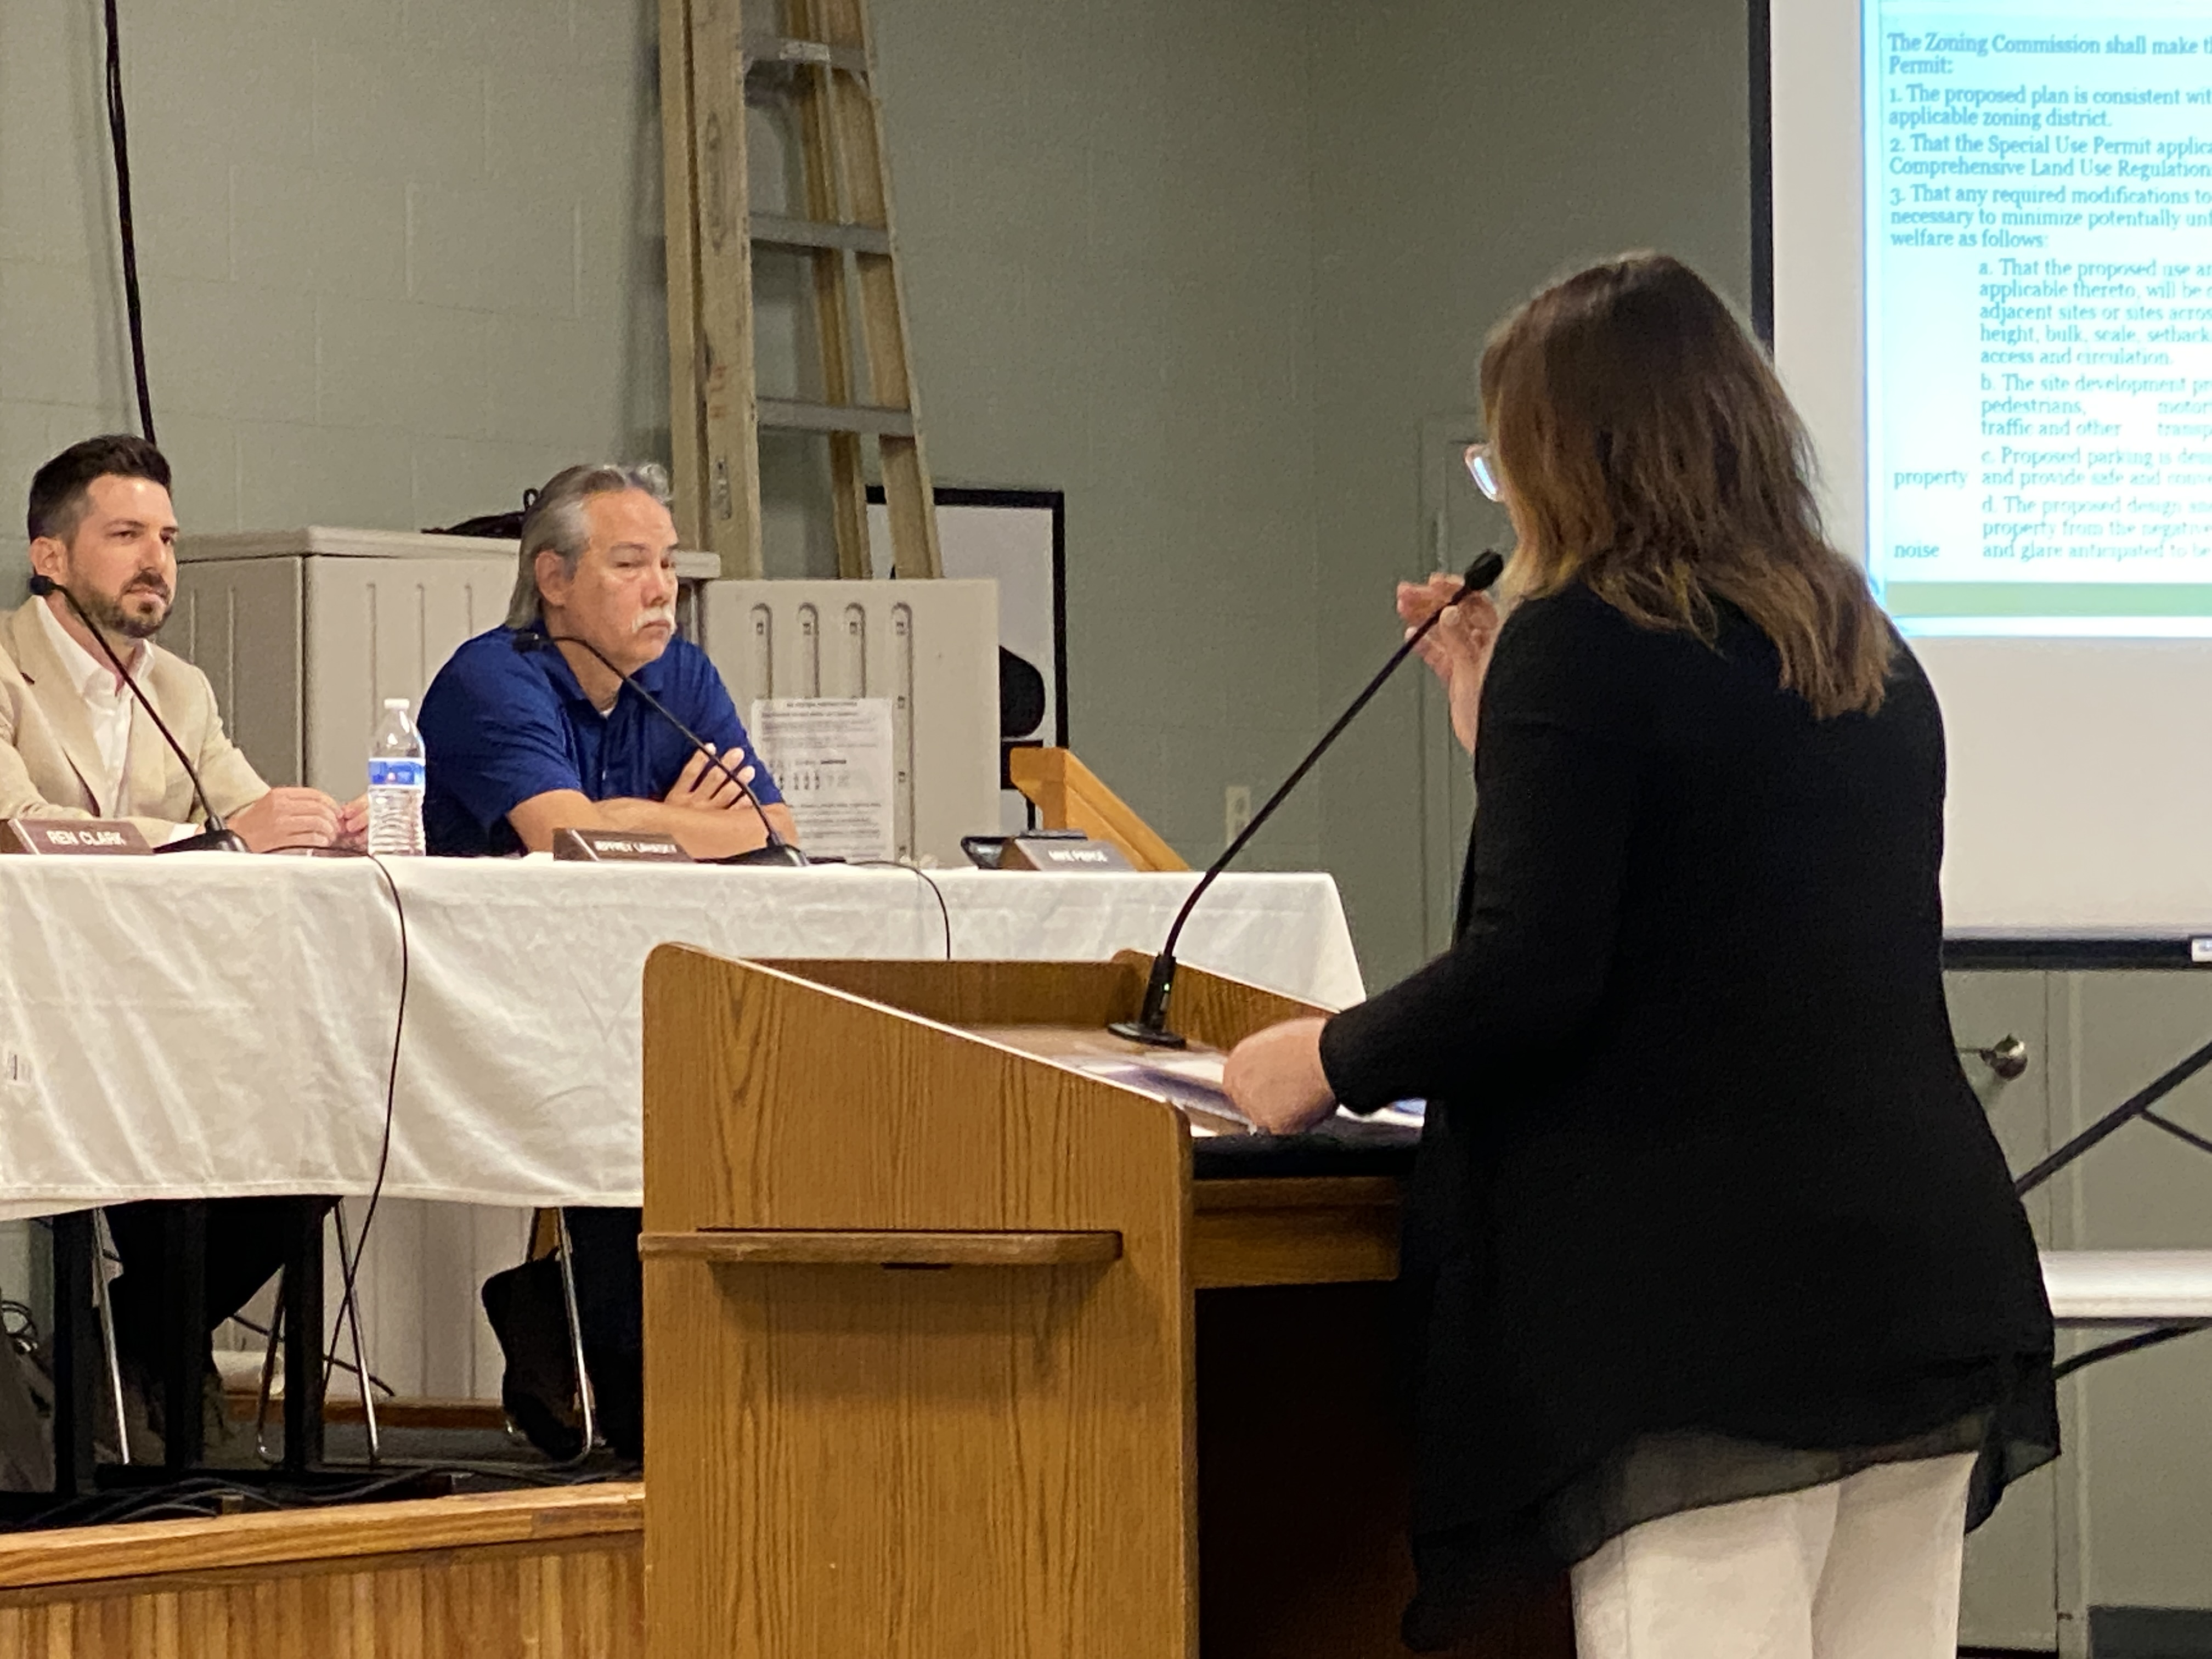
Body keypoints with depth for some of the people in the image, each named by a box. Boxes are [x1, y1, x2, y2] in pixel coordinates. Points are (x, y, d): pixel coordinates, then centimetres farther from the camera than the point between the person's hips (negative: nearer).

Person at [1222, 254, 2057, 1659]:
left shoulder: (1579, 644, -6)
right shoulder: (1873, 661, 17)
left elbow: (1532, 975, -15)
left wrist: (1334, 1061, 1)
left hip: (1705, 1314, -8)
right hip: (1933, 1286, 8)